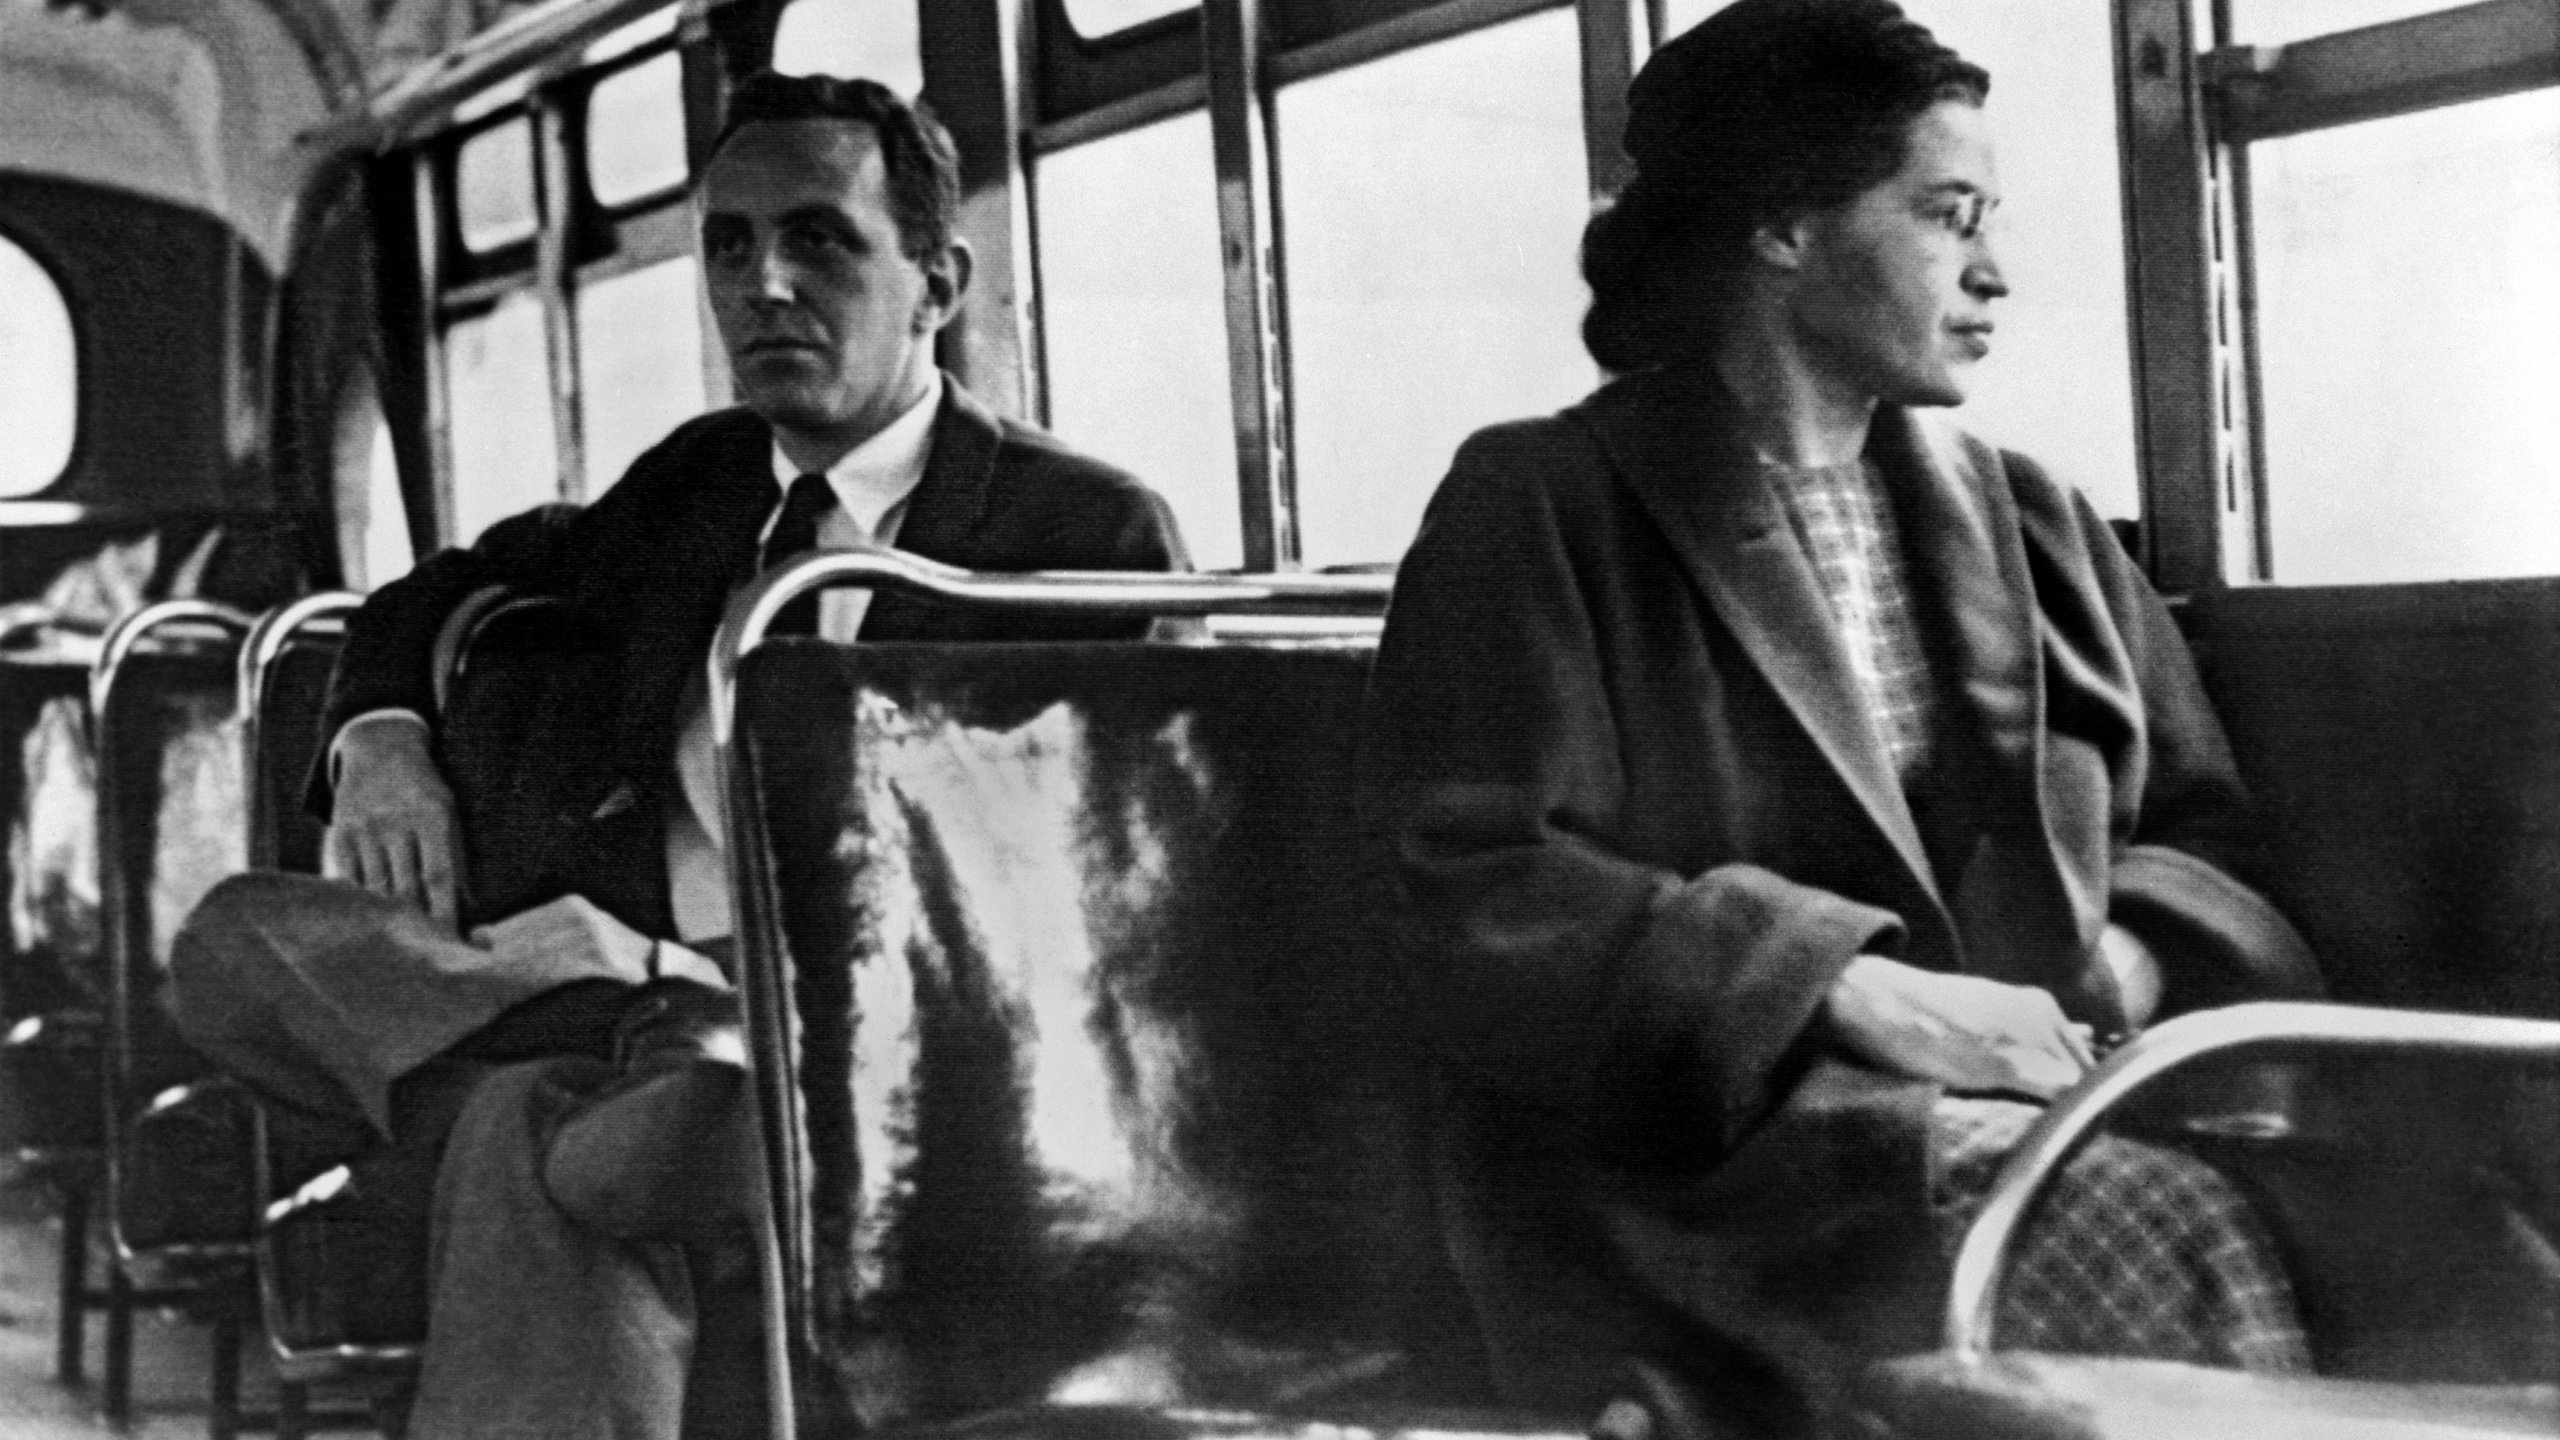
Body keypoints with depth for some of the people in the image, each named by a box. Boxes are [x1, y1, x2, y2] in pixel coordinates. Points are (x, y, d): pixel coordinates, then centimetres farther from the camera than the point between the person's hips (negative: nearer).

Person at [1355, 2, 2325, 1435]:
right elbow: (1488, 901, -8)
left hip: (2036, 1101, 5)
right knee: (2164, 1238, -32)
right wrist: (1856, 996, -17)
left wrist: (2130, 968, -3)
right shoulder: (1538, 512, 3)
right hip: (1701, 1157, -5)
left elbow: (2195, 831, 21)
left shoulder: (2032, 521, 21)